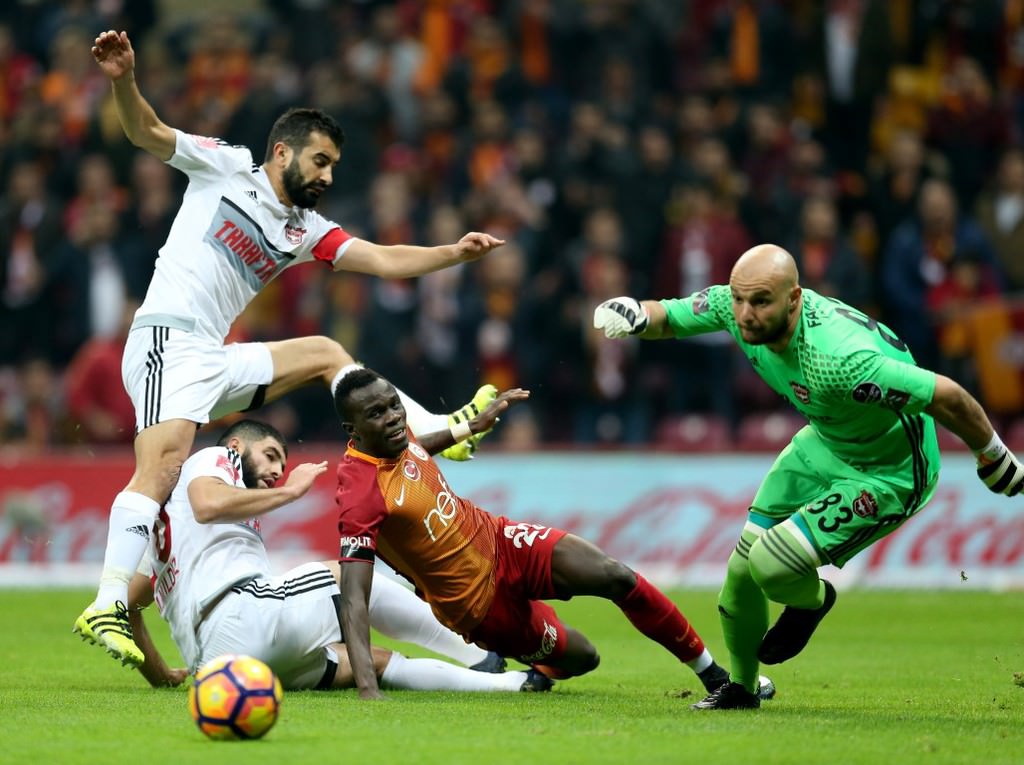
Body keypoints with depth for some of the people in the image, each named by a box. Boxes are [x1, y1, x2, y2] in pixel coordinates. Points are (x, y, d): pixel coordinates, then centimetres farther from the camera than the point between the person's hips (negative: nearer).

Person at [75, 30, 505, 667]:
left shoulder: (306, 230, 19)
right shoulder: (227, 167, 5)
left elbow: (384, 260, 12)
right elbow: (147, 132, -2)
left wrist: (454, 253, 1)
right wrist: (124, 81, -20)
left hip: (217, 361, 8)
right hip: (168, 343, -8)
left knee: (325, 353, 18)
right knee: (165, 461, -27)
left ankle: (436, 430, 24)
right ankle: (108, 606, -36)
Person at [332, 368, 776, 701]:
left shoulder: (397, 438, -7)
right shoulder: (361, 492, -31)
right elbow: (354, 596, -35)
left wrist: (473, 425, 28)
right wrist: (367, 691, -45)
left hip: (498, 541, 6)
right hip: (483, 604, -6)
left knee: (617, 578, -9)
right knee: (580, 658, 3)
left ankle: (714, 676, 11)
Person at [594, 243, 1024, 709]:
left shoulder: (840, 361, -41)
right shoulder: (734, 305, -20)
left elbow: (948, 398, -32)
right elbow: (667, 318, 0)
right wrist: (636, 316, -24)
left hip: (889, 474, -7)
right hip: (824, 445, 7)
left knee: (771, 565, -17)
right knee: (742, 568, 6)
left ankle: (811, 600, 20)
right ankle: (740, 687, 32)